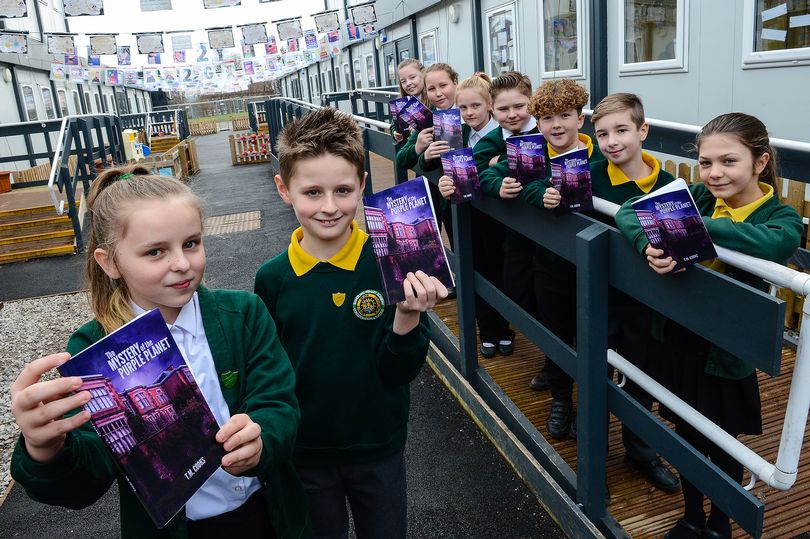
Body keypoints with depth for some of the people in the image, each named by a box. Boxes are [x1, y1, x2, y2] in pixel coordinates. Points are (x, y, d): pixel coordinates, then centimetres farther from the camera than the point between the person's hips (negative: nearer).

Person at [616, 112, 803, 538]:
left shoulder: (781, 216, -13)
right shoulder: (698, 196, -4)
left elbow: (777, 243, -38)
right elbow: (628, 212, -16)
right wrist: (649, 244, -36)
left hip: (728, 352, -3)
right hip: (682, 341, 3)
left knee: (723, 445, 17)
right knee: (687, 435, 19)